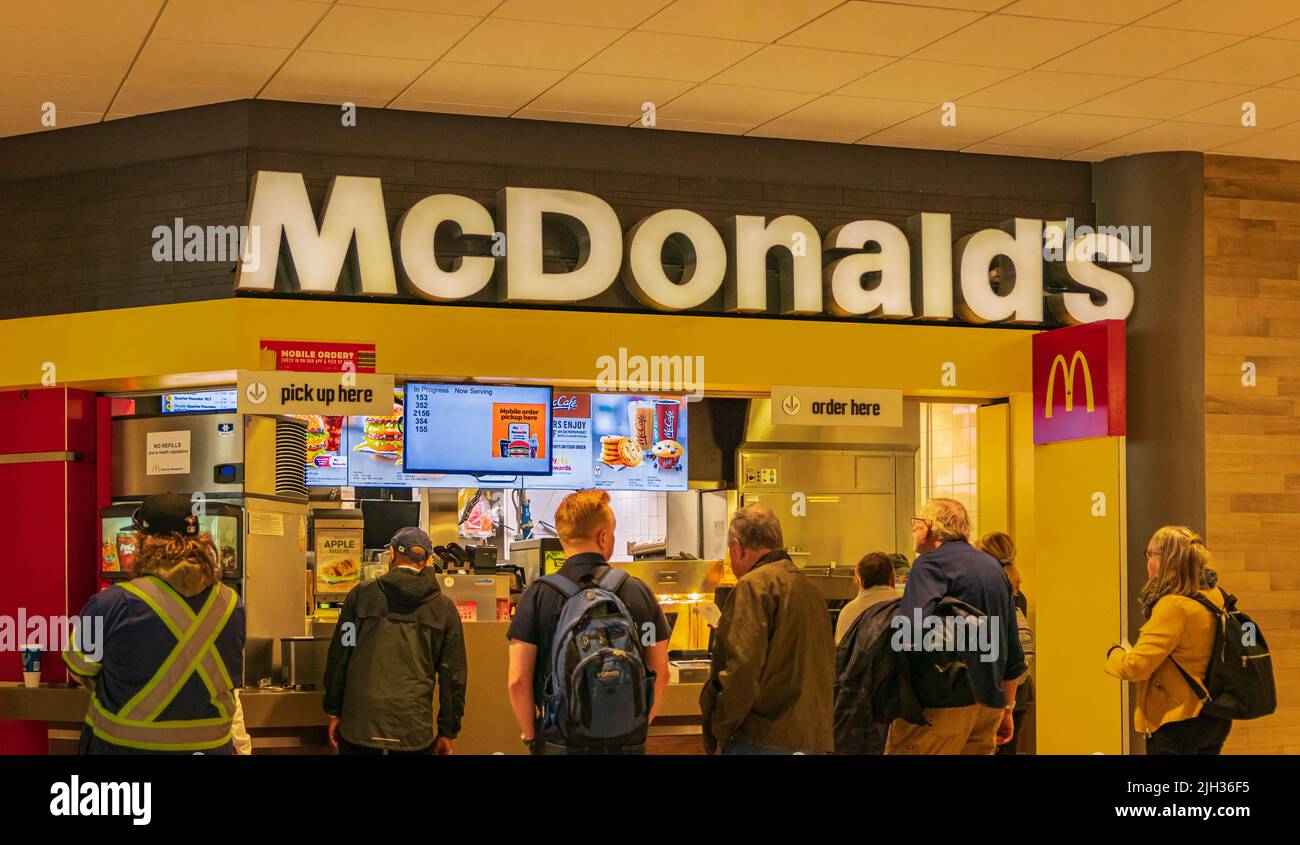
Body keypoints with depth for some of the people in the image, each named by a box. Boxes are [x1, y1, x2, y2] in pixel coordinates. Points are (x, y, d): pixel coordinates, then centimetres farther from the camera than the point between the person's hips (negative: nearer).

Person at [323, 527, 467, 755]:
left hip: (359, 722, 0)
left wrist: (334, 711, 12)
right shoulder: (444, 608, 4)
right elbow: (453, 675, 5)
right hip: (413, 728, 0)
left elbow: (338, 656, 5)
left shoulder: (361, 594, 3)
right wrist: (448, 732, 12)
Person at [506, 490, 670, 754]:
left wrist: (530, 737, 3)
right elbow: (661, 673, 4)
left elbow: (518, 680, -9)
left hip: (560, 742, -2)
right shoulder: (639, 592, 0)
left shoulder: (538, 595, -7)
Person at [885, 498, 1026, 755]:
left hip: (945, 705, -8)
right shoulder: (993, 567, 17)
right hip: (990, 705, 8)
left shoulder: (930, 563, -7)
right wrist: (1007, 709, 27)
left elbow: (913, 626, -26)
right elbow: (1014, 653, 20)